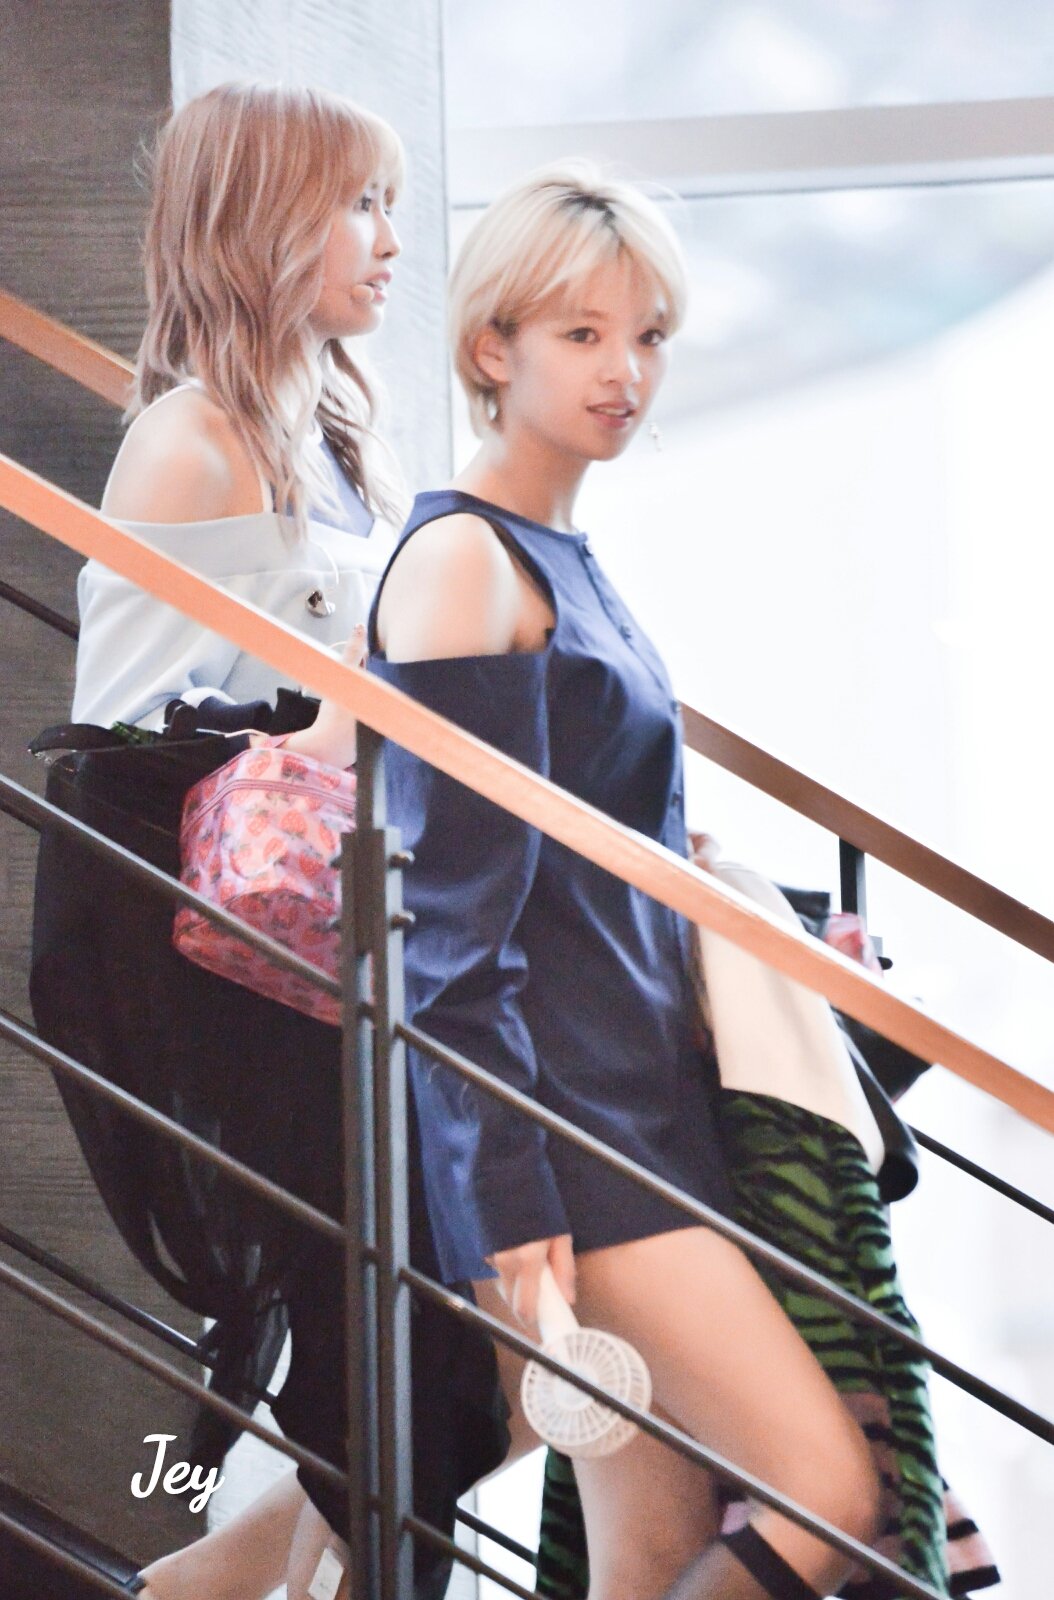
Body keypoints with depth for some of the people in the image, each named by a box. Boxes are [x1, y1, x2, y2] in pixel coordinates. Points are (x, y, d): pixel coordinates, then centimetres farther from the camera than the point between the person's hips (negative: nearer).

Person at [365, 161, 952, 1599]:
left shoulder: (566, 556, 18)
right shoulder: (462, 559, -10)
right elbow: (456, 912, -16)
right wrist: (509, 1204, -19)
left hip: (645, 1090, 9)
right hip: (559, 1122, -9)